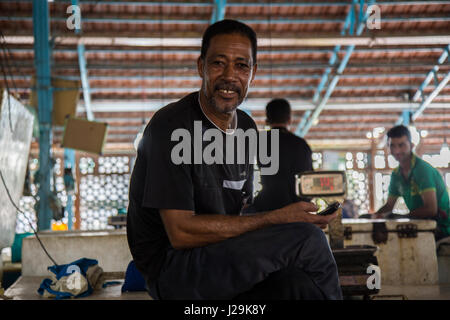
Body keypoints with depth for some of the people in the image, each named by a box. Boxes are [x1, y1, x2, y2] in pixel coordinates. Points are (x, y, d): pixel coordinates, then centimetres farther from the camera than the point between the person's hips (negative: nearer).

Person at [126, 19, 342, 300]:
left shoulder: (246, 127, 10)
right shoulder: (171, 126, -14)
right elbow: (181, 232, -19)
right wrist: (278, 219, -18)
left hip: (228, 261, 7)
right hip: (173, 268, -7)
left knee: (300, 283, -25)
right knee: (306, 238, -22)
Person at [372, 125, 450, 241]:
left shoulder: (423, 169, -17)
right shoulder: (396, 174, 8)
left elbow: (431, 209, -24)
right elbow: (389, 205, 17)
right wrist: (378, 215, -6)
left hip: (440, 228, -7)